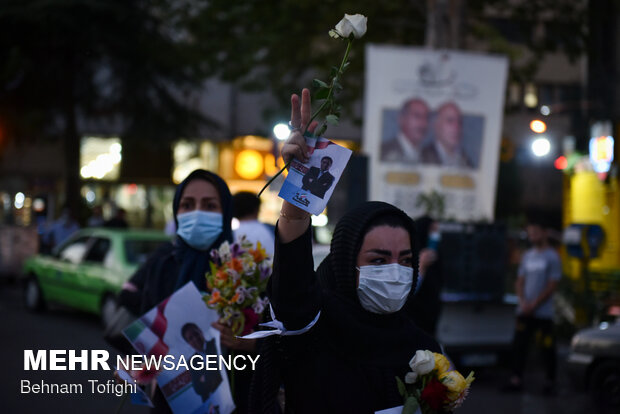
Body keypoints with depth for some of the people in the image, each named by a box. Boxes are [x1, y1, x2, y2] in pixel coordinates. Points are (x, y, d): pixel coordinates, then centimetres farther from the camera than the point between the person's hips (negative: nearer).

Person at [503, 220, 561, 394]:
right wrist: (523, 301, -3)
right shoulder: (527, 255, 14)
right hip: (525, 311, 5)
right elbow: (520, 281, 14)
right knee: (519, 345, 0)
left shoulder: (552, 257, -3)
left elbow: (552, 286, -8)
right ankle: (516, 379, 3)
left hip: (543, 312, -5)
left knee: (547, 348, -2)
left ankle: (550, 381, 7)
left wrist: (534, 304, -11)